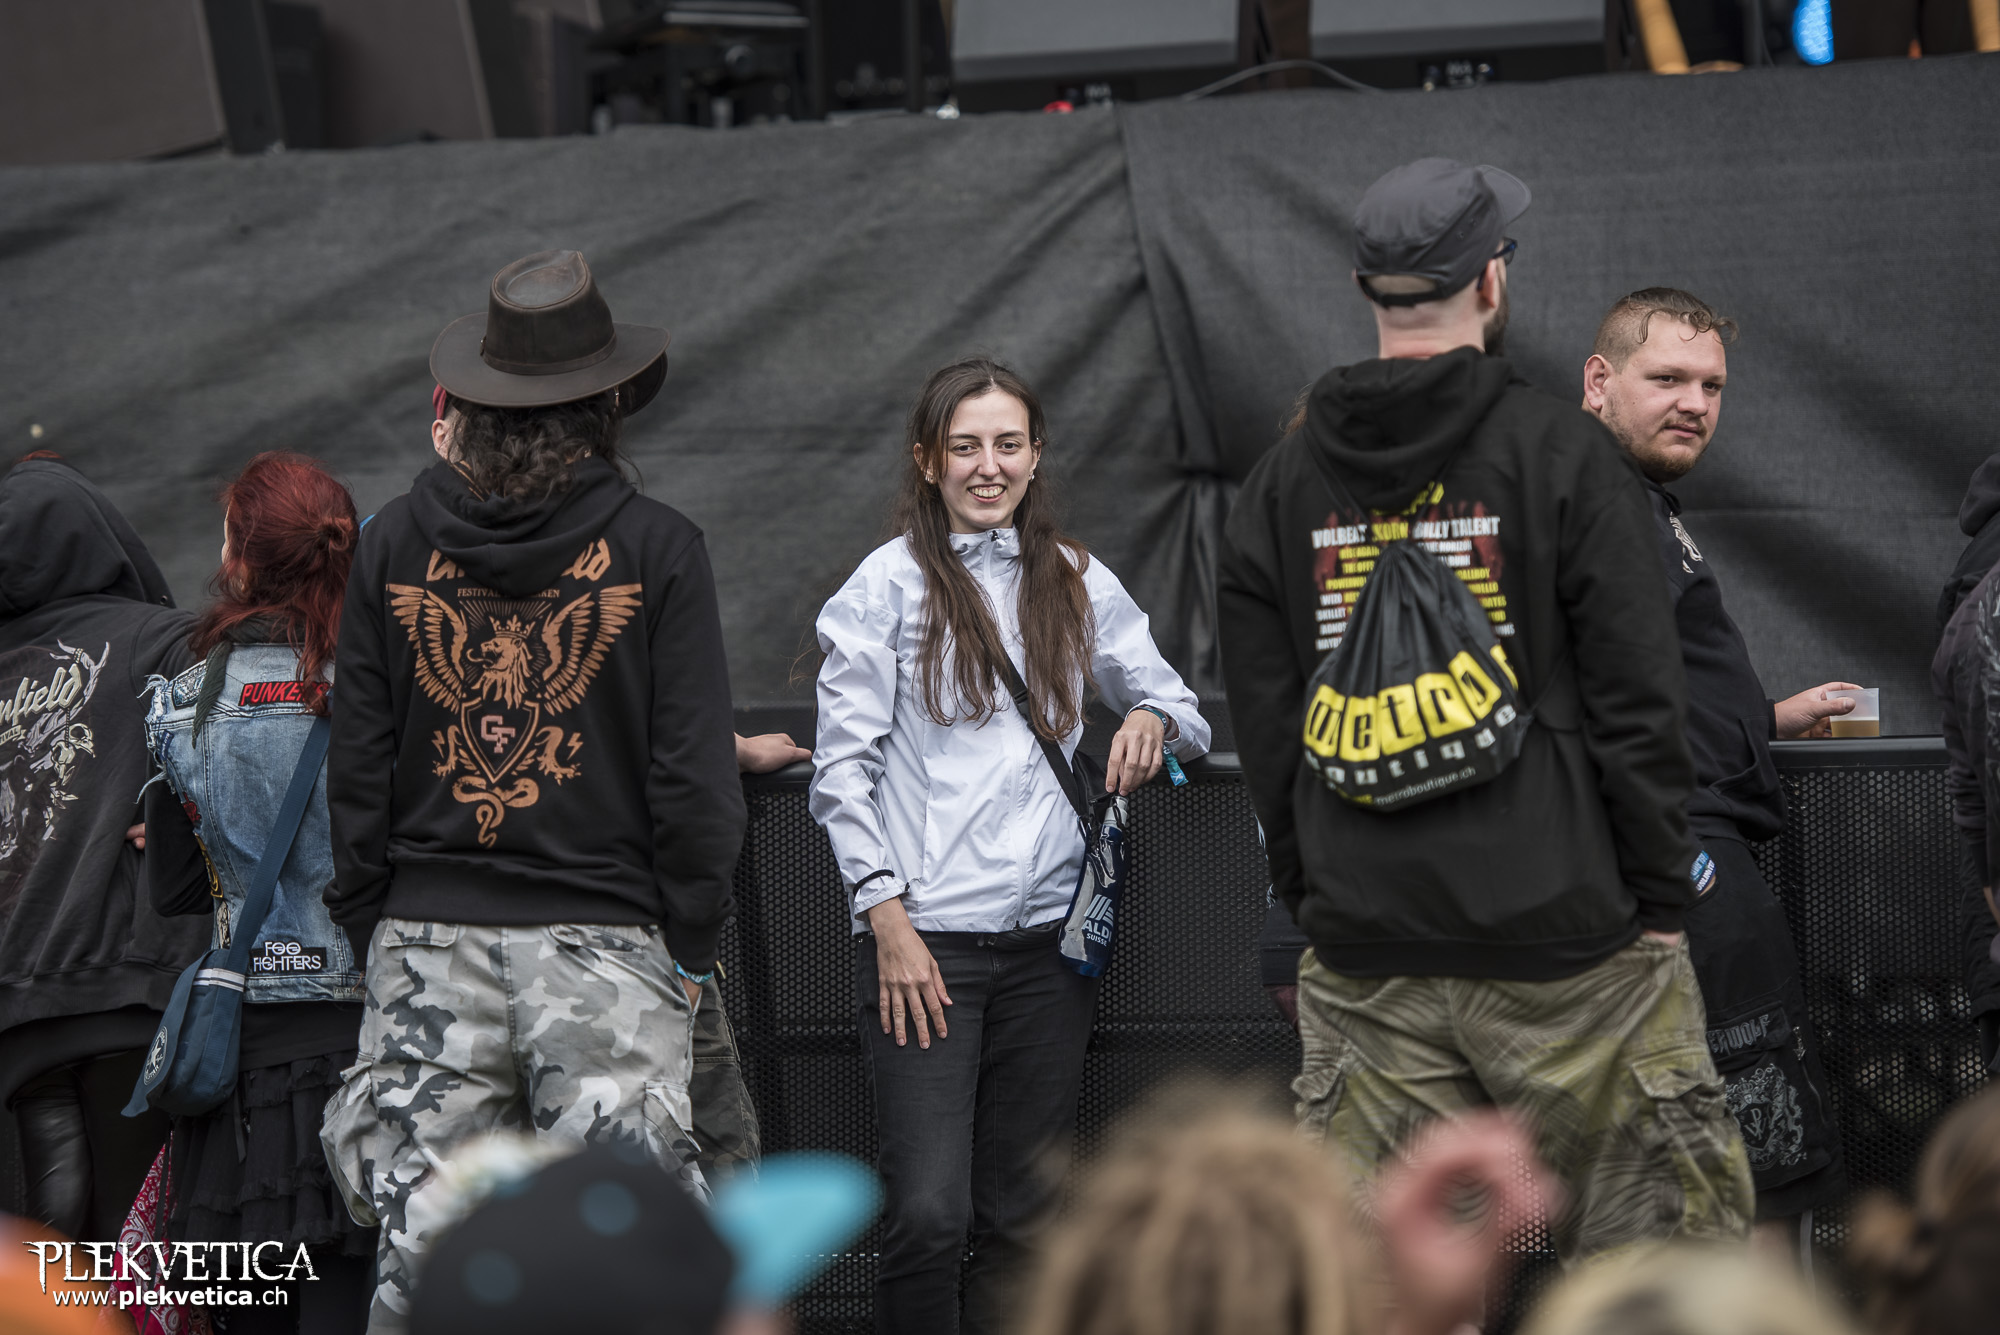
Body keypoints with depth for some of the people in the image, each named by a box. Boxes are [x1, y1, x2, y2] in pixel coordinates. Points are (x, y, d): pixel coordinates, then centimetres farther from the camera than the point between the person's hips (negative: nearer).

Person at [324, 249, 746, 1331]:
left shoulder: (394, 541, 5)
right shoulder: (658, 550, -3)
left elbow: (356, 758, 7)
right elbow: (692, 768, -5)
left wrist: (367, 926, 14)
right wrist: (692, 944, 3)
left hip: (428, 932, 3)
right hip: (602, 934, -3)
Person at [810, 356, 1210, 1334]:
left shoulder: (1076, 582, 12)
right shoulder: (891, 582, 1)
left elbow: (1182, 710, 20)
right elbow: (842, 766, -1)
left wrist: (1154, 719, -4)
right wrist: (888, 920, -9)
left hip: (1049, 935, 4)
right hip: (923, 934, -4)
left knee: (1023, 1215, 7)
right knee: (928, 1210, -14)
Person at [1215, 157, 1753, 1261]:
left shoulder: (1284, 481, 8)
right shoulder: (1561, 455, -6)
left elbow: (1264, 731, 11)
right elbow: (1638, 704, -8)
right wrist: (1660, 899, -1)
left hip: (1365, 960, 4)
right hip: (1562, 939, -4)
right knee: (1648, 1251, 5)